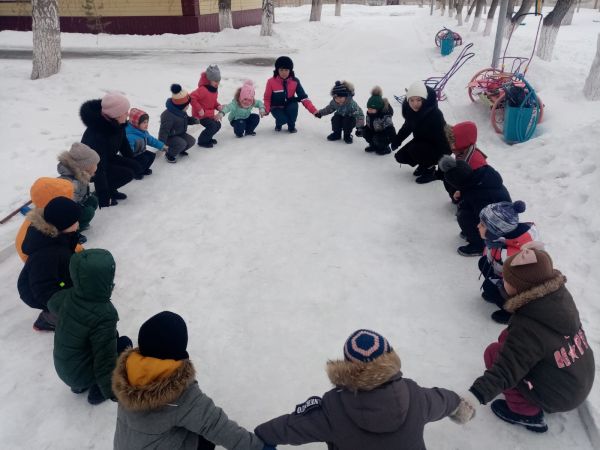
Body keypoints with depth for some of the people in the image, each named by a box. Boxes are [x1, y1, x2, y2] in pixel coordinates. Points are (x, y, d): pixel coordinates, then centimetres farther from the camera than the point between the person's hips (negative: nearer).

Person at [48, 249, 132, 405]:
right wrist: (112, 391, -21)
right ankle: (97, 391, 13)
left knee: (112, 336, 20)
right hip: (80, 375, -6)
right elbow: (105, 359, -30)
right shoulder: (104, 315, -34)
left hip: (62, 368, 6)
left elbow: (52, 305, 11)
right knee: (124, 343, 9)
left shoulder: (66, 297, -15)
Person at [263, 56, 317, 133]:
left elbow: (303, 97, -18)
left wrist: (314, 110, -30)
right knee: (283, 120, -32)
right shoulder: (271, 81, -16)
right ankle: (278, 124, 10)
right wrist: (266, 110, -27)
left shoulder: (295, 81, -13)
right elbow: (267, 98, -8)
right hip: (276, 108, -2)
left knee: (294, 103, -32)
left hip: (289, 106, 2)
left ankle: (291, 126, -6)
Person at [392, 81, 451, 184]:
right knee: (400, 156, -1)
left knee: (414, 149, -31)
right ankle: (425, 164, 21)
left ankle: (430, 170, -6)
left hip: (438, 148, -7)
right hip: (421, 142, 7)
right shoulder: (409, 110, -13)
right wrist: (397, 140, 5)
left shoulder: (435, 114, -33)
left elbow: (442, 138, -29)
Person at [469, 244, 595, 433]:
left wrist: (477, 394, -41)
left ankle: (527, 413, 7)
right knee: (507, 339, 11)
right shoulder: (560, 295, -13)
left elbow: (506, 370, -34)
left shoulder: (527, 327, -33)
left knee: (493, 352, -6)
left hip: (560, 397, -7)